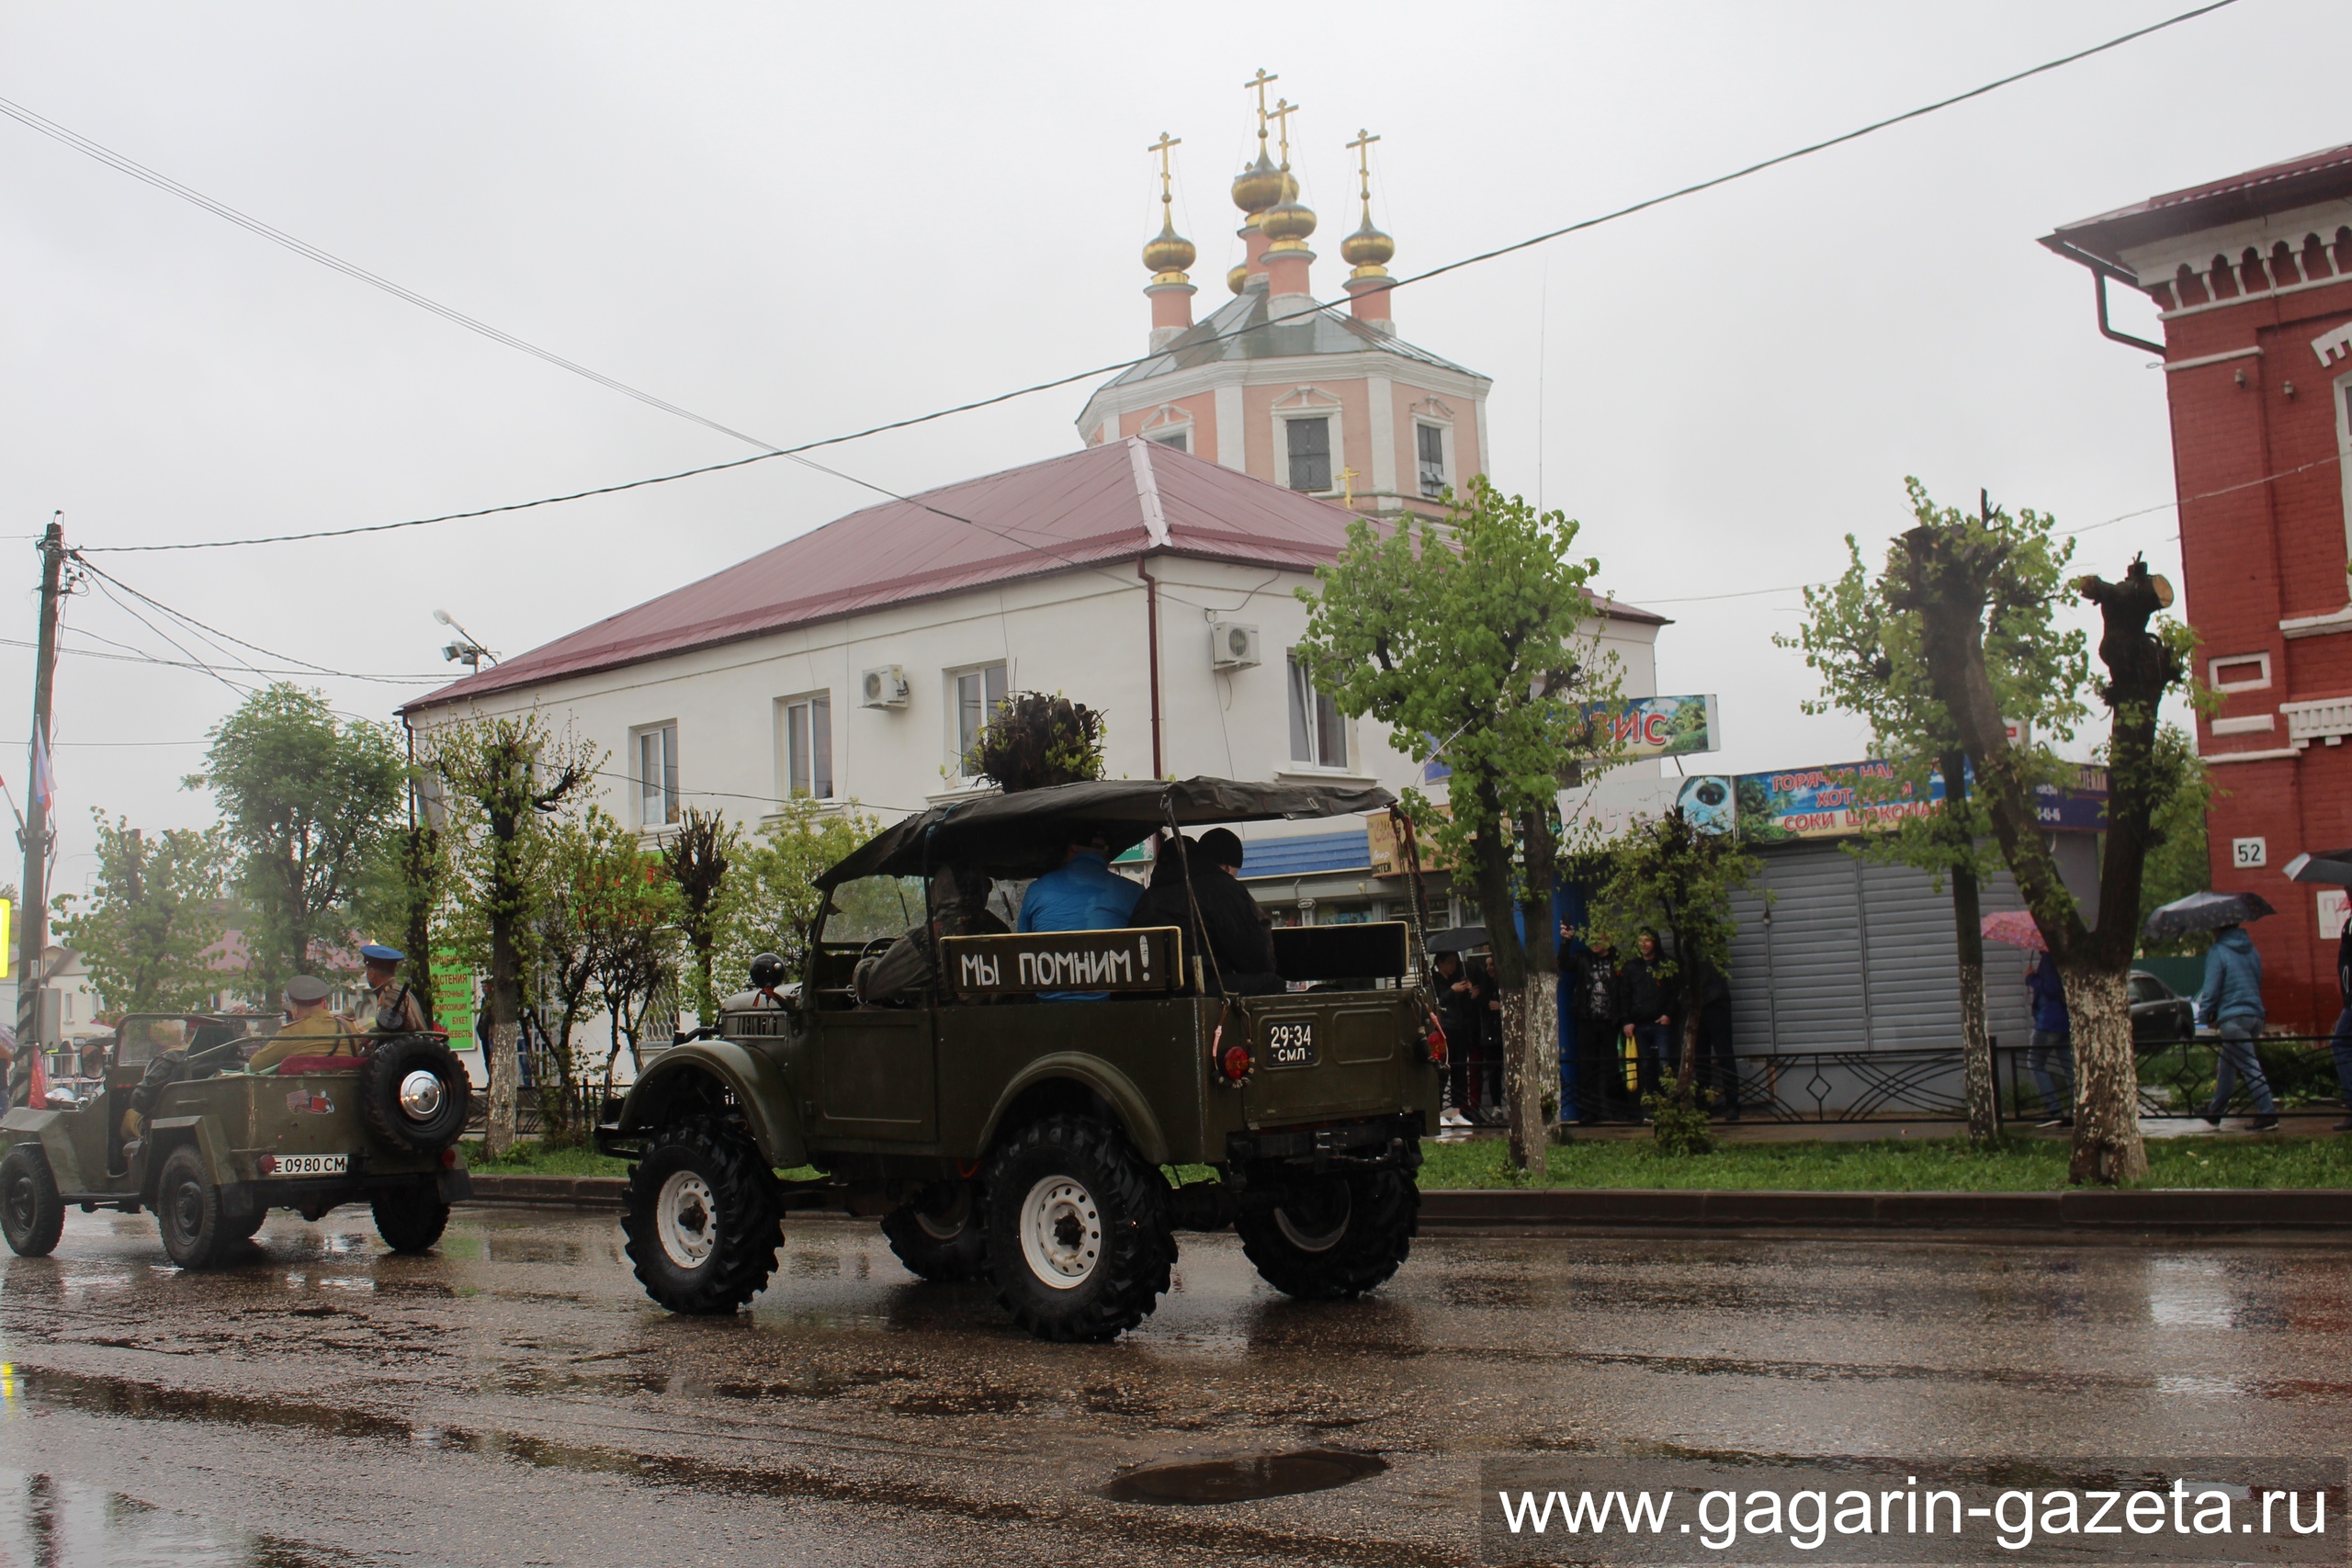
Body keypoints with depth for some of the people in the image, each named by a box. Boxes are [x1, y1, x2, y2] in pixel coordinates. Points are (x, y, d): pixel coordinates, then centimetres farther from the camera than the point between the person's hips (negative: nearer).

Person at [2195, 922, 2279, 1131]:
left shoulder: (2217, 952, -6)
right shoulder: (2252, 951, 16)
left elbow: (2211, 989, -9)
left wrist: (2203, 1017, 2)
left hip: (2233, 1018, -8)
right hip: (2256, 1014, 8)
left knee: (2250, 1067, -11)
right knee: (2227, 1065, 18)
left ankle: (2268, 1113, -18)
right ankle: (2215, 1112, 27)